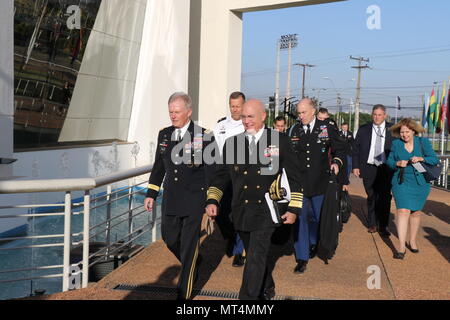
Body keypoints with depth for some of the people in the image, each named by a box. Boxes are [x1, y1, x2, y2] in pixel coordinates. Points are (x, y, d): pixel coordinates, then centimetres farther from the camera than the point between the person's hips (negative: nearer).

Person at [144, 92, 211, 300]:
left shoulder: (203, 136, -10)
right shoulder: (164, 135, 6)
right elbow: (159, 167, 15)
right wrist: (151, 194, 12)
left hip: (194, 201, -5)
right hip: (170, 199, 5)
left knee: (189, 245, 1)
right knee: (169, 238, 14)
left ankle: (184, 292, 14)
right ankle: (192, 265, 44)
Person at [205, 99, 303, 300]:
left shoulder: (279, 140, -4)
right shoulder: (232, 143, 5)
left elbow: (293, 176, 0)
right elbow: (222, 175, 7)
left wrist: (294, 208, -3)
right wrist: (212, 200, -7)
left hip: (265, 210, -4)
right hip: (241, 212, 4)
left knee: (255, 259, -10)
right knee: (255, 255, 19)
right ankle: (267, 290, 44)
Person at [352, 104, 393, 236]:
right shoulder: (363, 129, 5)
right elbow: (355, 149, 6)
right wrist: (355, 166, -1)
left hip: (386, 169, -1)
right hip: (369, 168, 1)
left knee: (385, 198, -1)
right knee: (371, 197, 10)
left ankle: (383, 226, 9)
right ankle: (372, 224, 23)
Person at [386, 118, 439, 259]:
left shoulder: (423, 142, 1)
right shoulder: (396, 143, 4)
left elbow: (435, 159, -2)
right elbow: (389, 161, 9)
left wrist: (421, 159, -19)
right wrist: (398, 163, -12)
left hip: (420, 183, 1)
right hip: (401, 182, -1)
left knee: (415, 212, 11)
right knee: (403, 211, -13)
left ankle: (413, 241, 31)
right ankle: (401, 247, -14)